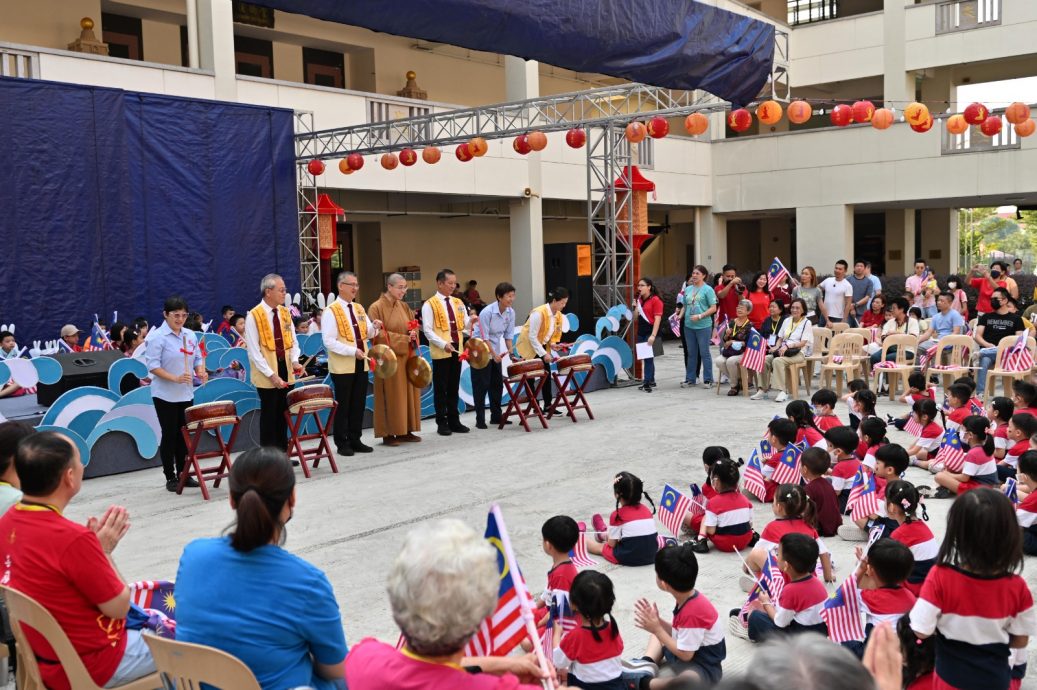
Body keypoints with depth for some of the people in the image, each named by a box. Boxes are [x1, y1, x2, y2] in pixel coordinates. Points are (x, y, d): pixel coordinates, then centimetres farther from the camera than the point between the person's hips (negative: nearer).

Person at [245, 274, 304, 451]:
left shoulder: (285, 313, 6)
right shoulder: (253, 316, -12)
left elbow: (293, 341, 10)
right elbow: (254, 351, -14)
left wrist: (294, 361, -10)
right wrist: (271, 375, -19)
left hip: (285, 371, 6)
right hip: (267, 376, -5)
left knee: (283, 414, 11)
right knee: (269, 416, 2)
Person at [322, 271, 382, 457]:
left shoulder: (359, 308, 12)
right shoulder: (331, 311, -10)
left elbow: (367, 334, 16)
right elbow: (329, 342, -16)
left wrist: (374, 327, -6)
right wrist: (352, 351, -22)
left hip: (361, 364, 7)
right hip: (342, 366, -7)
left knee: (359, 404, 11)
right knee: (343, 405, 1)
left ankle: (355, 440, 21)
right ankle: (342, 443, 10)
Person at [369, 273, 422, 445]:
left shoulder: (404, 306, 11)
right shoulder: (376, 308, -10)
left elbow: (414, 325, 17)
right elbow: (379, 334, -14)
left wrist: (413, 333, -7)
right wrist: (404, 339, -17)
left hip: (406, 357, 7)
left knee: (407, 393, 8)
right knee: (391, 396, -3)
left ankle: (405, 431, 16)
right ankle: (388, 433, 4)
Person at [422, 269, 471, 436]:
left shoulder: (458, 302, 12)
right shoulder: (429, 304, -5)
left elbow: (464, 325, 9)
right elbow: (427, 330, -10)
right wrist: (443, 344, -19)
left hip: (457, 350, 5)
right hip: (441, 352, -5)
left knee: (454, 387, 11)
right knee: (441, 388, 1)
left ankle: (454, 421, 19)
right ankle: (442, 423, 8)